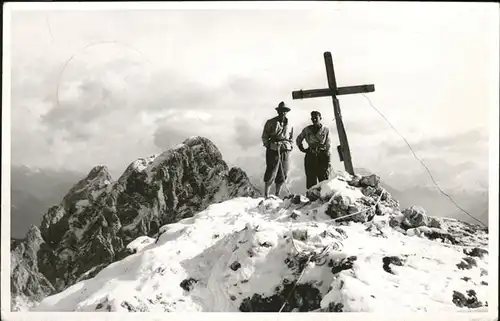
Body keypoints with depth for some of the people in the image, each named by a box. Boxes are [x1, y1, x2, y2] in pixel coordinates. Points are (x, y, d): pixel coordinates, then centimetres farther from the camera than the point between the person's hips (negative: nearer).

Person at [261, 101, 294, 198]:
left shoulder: (289, 125, 15)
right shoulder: (270, 122, 3)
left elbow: (291, 138, 25)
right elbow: (264, 136, 5)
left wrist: (290, 147, 9)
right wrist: (268, 145, -7)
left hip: (285, 151, 4)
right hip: (273, 150, -4)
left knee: (283, 175, 5)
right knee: (271, 173, -9)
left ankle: (277, 195, 15)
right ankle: (266, 195, -4)